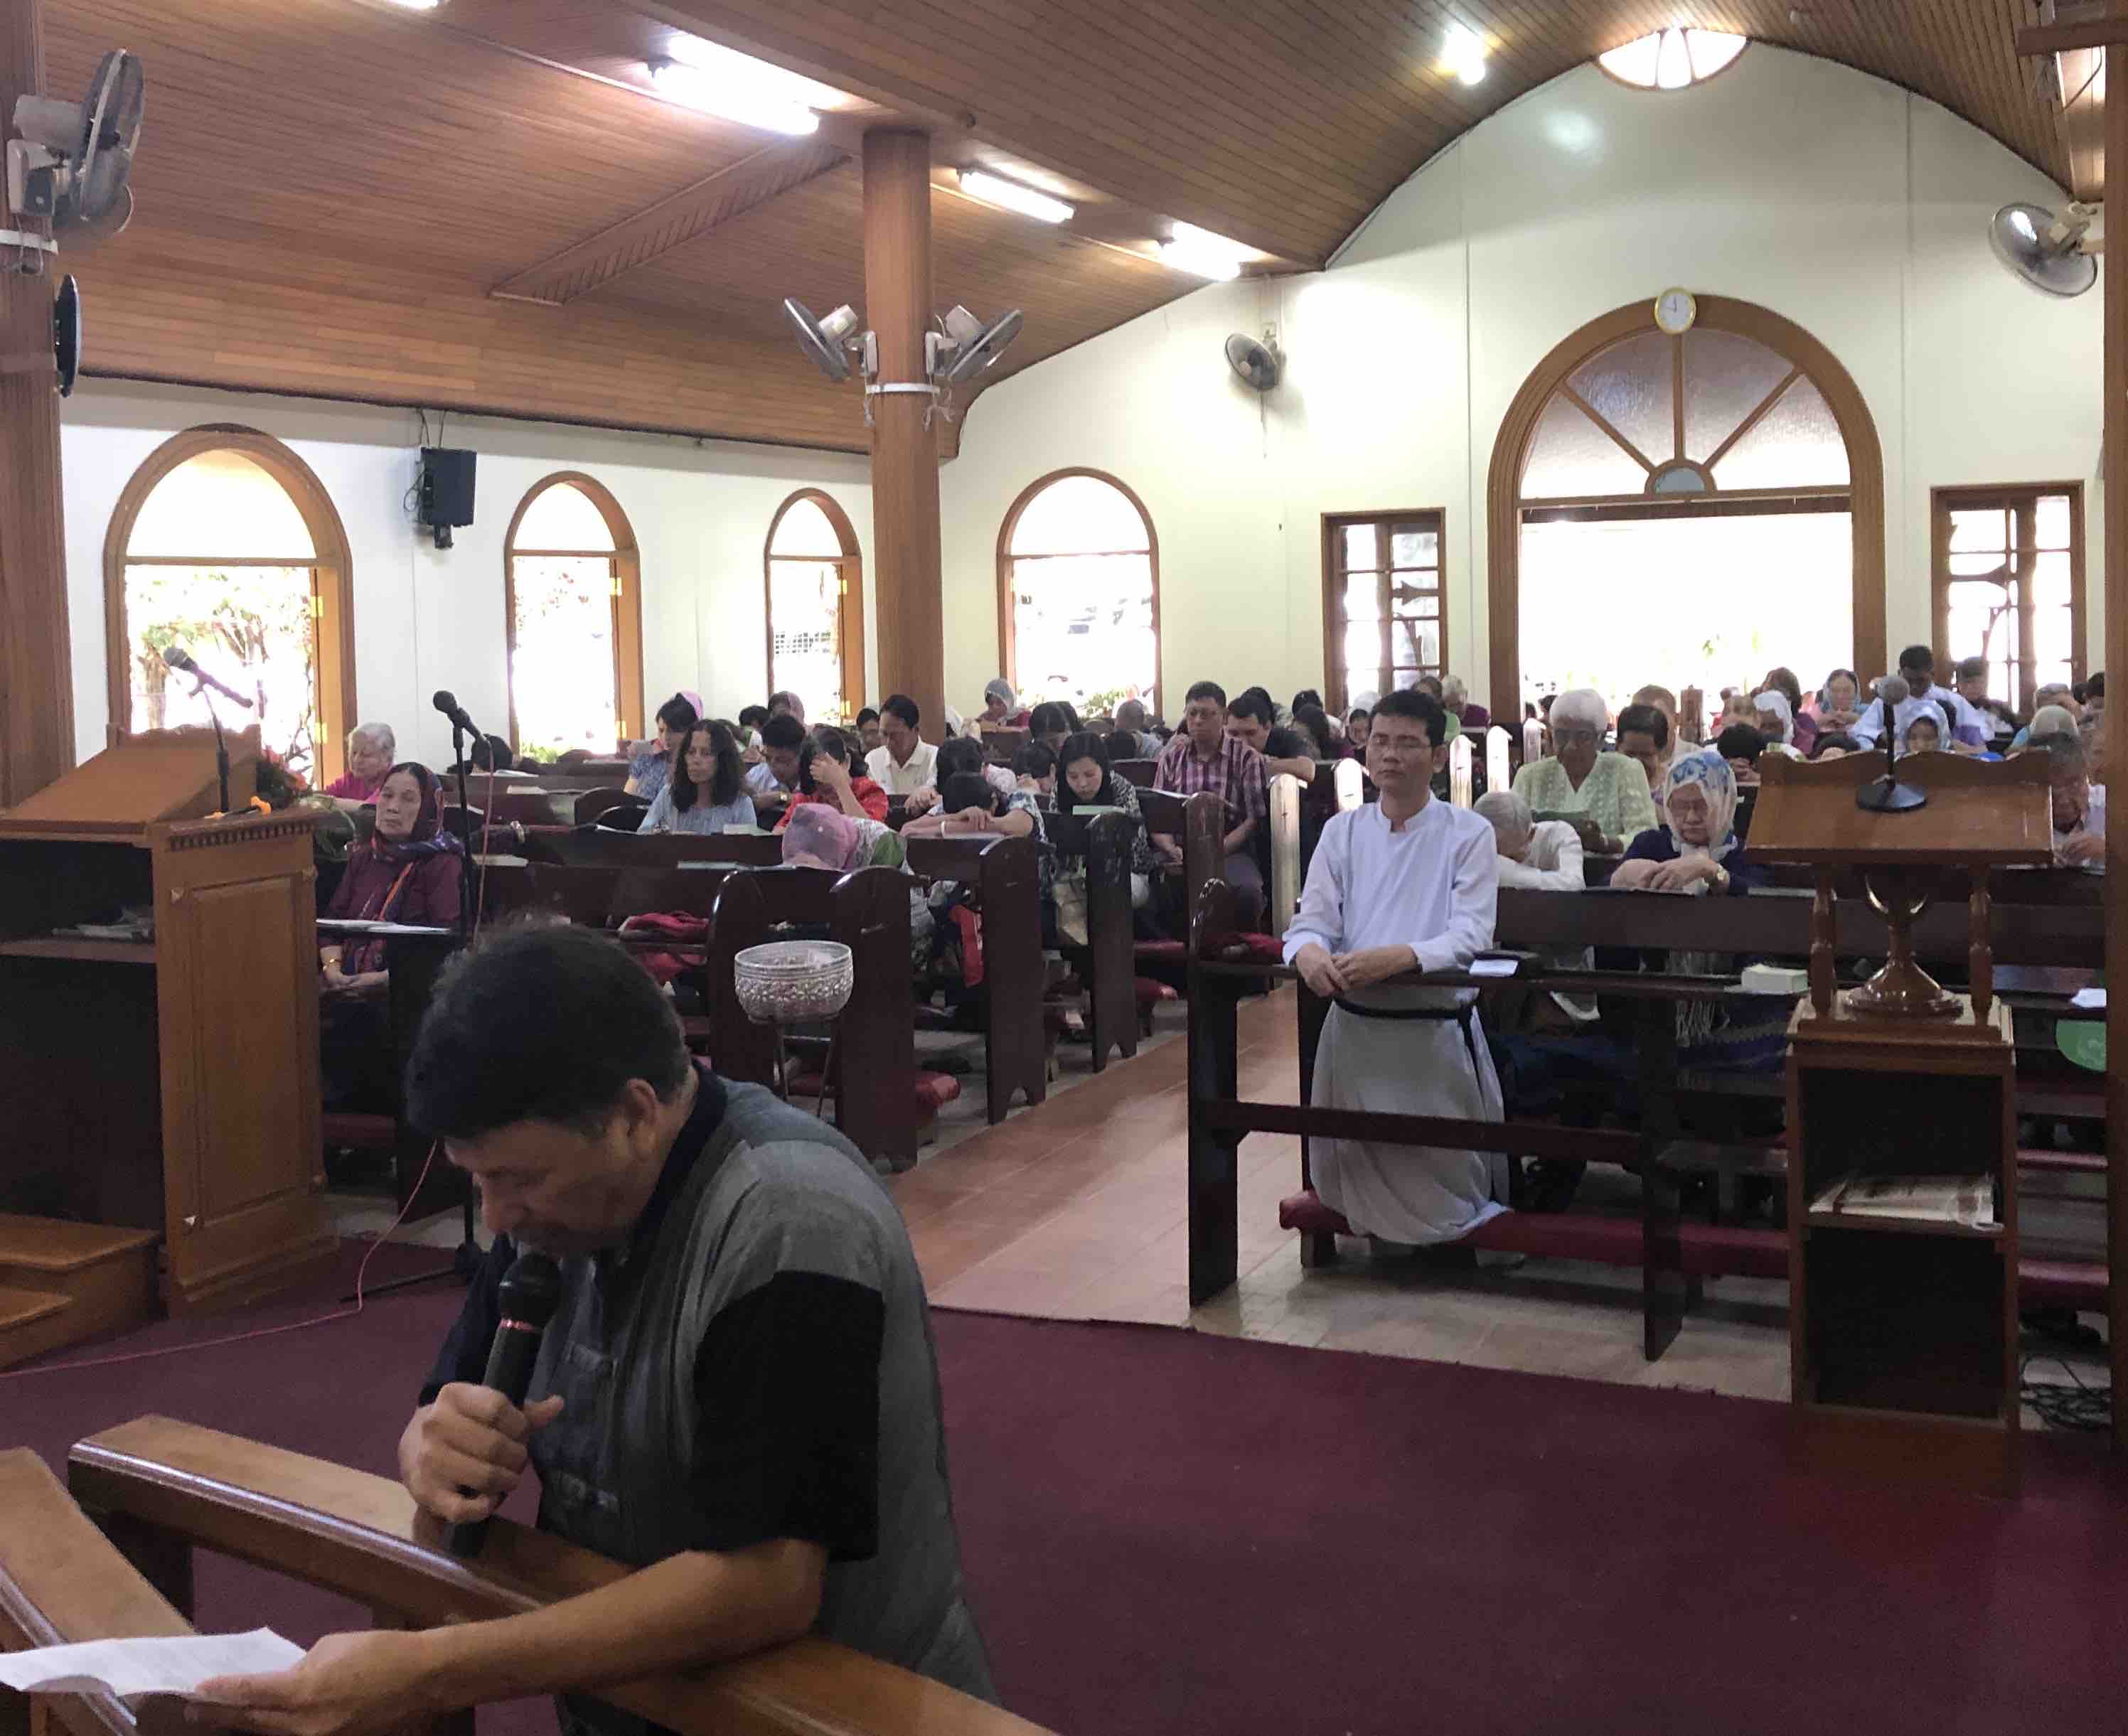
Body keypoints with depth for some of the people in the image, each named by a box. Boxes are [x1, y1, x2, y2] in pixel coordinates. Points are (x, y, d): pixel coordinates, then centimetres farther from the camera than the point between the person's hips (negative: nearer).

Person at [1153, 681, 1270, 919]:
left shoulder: (1247, 758, 5)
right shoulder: (1172, 757, 14)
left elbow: (1254, 818, -2)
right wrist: (1173, 850, -11)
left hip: (1229, 850, -2)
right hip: (1178, 849, 2)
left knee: (1248, 889, -35)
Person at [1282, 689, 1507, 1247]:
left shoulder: (1469, 833, -3)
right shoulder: (1342, 830, 8)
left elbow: (1470, 935, -14)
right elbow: (1312, 920, 1)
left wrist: (1395, 958, -32)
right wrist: (1309, 952, -25)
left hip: (1436, 1030, -3)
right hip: (1353, 1027, 3)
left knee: (1443, 1173, 5)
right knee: (1350, 1176, 11)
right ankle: (1381, 1230, 39)